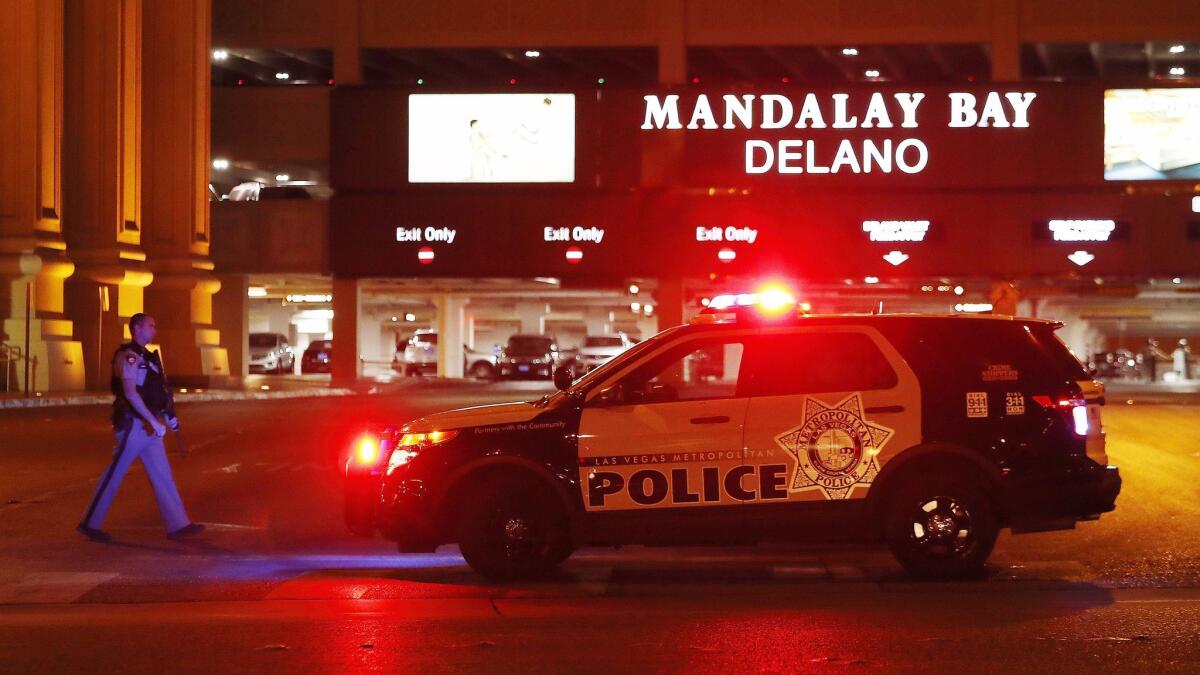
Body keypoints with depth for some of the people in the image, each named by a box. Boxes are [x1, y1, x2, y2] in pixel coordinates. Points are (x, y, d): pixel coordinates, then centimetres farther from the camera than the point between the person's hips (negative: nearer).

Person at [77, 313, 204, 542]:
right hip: (132, 424, -9)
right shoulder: (128, 355, -14)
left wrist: (169, 416, 14)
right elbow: (130, 392, -23)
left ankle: (178, 525, 7)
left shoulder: (146, 356, 16)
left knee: (162, 475, 7)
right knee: (114, 474, -3)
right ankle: (90, 523, 6)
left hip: (148, 426, 9)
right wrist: (154, 421, -25)